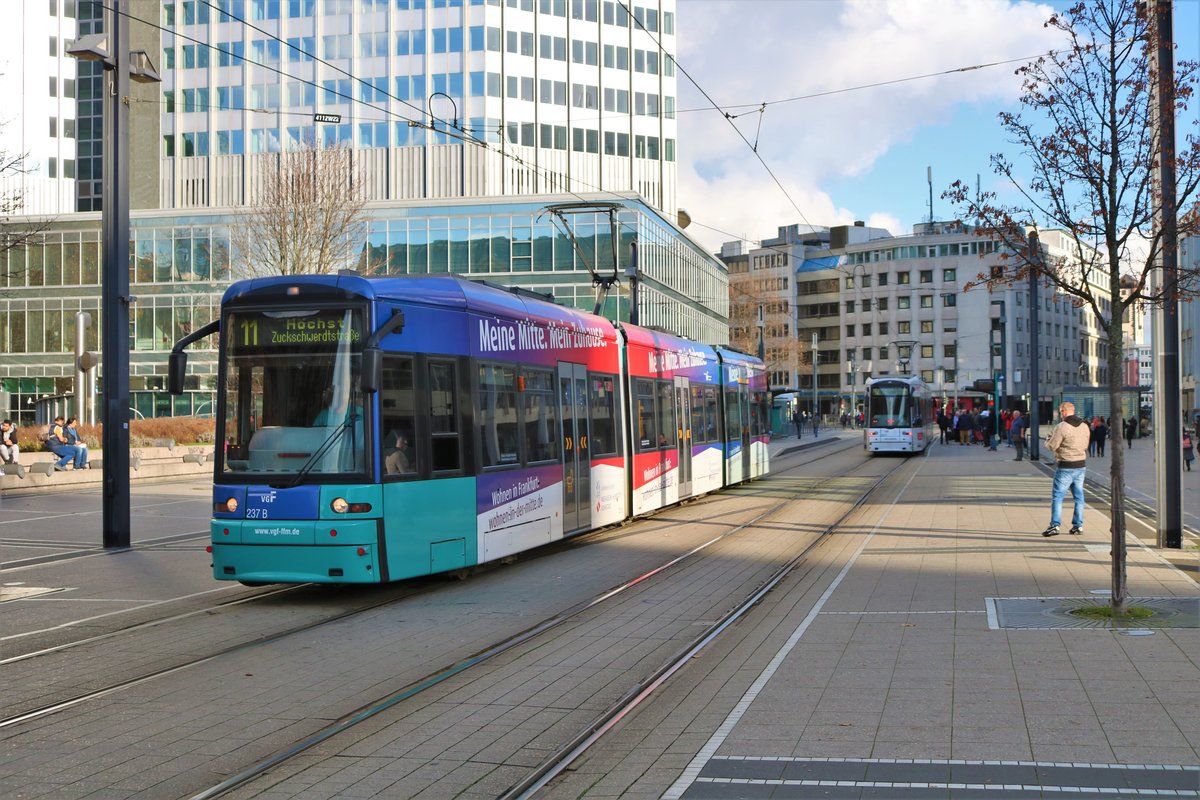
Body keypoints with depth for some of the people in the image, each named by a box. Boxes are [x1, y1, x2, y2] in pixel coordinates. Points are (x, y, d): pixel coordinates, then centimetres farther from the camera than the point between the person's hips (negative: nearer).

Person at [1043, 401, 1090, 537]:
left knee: (1057, 495, -2)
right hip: (1081, 465, 7)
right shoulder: (1085, 426, 6)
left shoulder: (1061, 427, -16)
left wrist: (1049, 438, 8)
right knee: (1078, 496, 13)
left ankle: (1055, 525, -8)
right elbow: (1085, 445, 14)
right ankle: (1078, 526, 16)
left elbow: (1051, 446, -12)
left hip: (1065, 466, -6)